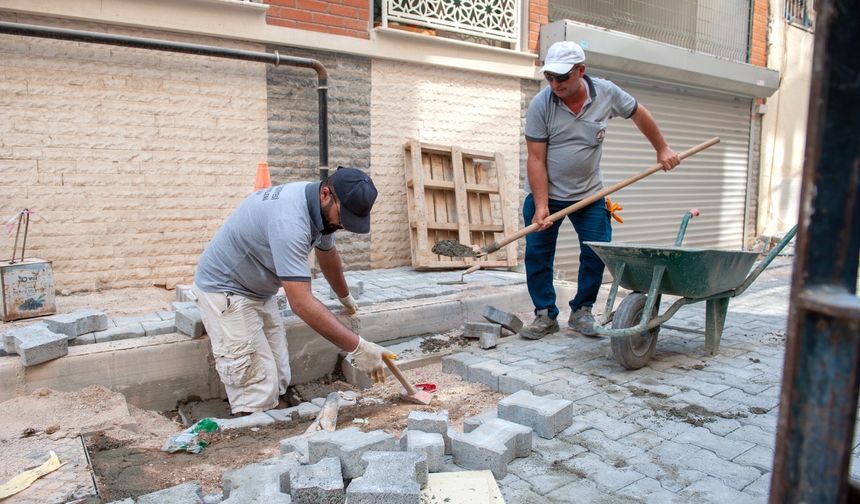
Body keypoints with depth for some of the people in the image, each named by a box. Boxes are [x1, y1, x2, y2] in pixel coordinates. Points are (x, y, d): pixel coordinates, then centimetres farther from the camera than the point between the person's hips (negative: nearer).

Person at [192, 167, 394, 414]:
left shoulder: (324, 208, -4)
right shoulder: (290, 219, -34)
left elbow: (327, 255, 18)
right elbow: (301, 302, -38)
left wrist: (345, 296, 31)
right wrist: (357, 347, -36)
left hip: (259, 291, 9)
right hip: (225, 290, -9)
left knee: (278, 382, 2)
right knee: (257, 394, -13)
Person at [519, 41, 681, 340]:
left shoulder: (607, 93, -10)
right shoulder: (540, 105, -16)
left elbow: (639, 114, 10)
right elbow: (536, 159, -17)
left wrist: (662, 149, 15)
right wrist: (541, 207, -23)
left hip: (589, 194, 2)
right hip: (545, 193, -1)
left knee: (596, 253, -2)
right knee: (537, 254, -4)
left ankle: (582, 312, 15)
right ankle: (545, 315, 10)